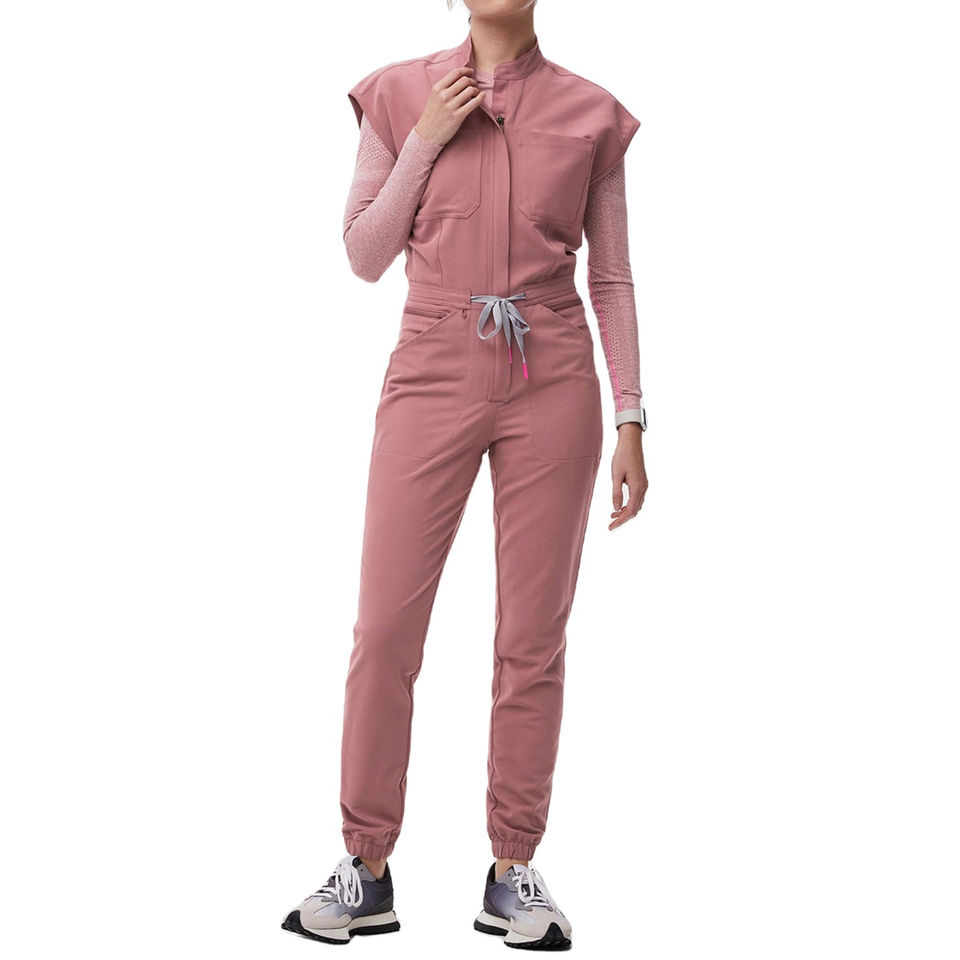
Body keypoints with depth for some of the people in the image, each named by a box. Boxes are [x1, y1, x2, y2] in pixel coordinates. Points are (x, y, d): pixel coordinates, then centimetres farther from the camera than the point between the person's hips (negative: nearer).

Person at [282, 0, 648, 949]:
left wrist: (630, 419, 2)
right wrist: (425, 142, -6)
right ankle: (366, 870, 12)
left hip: (553, 382, 0)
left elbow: (611, 277, 7)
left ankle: (513, 872, 15)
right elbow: (364, 256, 5)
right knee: (386, 624, -2)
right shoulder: (401, 94, 6)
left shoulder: (590, 114, 5)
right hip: (433, 373, 0)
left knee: (533, 636, 3)